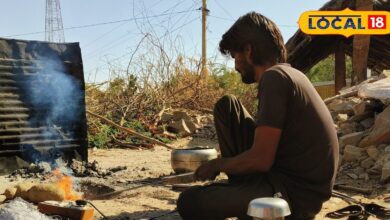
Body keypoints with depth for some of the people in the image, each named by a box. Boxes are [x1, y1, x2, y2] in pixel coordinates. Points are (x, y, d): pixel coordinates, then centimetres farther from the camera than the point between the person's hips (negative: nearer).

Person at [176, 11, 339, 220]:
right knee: (226, 106, 10)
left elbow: (261, 160, -21)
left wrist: (216, 165, -4)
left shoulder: (274, 77, -19)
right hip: (284, 172, 9)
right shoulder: (288, 73, 10)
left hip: (296, 193, -9)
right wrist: (226, 162, 19)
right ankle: (242, 189, 13)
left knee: (190, 202, -19)